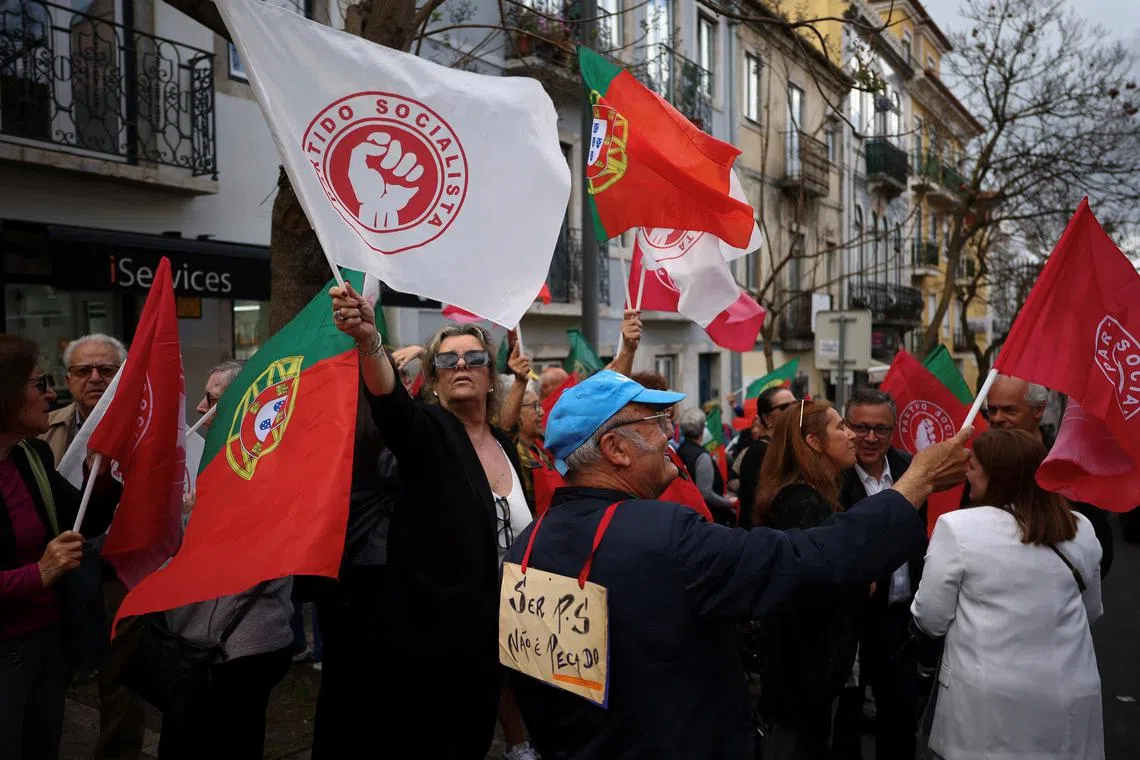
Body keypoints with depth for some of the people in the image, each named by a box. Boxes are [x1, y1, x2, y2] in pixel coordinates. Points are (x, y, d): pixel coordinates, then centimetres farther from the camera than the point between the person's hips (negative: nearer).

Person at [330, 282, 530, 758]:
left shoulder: (504, 445, 8)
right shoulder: (426, 431, -9)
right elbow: (389, 401, -33)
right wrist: (367, 340, -52)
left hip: (495, 634, 6)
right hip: (435, 636, -6)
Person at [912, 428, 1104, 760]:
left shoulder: (958, 527, -15)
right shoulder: (1082, 530, -1)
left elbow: (930, 619, -9)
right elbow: (1091, 611, 15)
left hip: (988, 697, -4)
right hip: (1071, 697, 4)